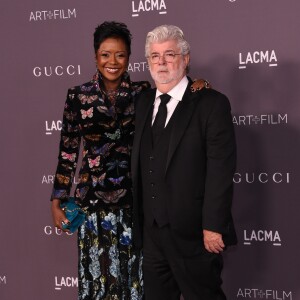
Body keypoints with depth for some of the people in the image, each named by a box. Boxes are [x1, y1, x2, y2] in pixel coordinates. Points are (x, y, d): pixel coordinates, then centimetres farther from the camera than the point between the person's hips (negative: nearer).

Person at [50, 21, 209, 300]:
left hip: (134, 198, 1)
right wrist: (57, 201, 2)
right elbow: (67, 150, 3)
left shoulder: (143, 92, 3)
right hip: (94, 200, -1)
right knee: (99, 275, 5)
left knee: (136, 274, 8)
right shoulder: (79, 95, 0)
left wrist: (195, 85, -22)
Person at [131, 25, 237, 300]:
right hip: (151, 232, 6)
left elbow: (220, 171, -14)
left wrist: (214, 227, -18)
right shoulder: (144, 102, 12)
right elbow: (141, 163, 13)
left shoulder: (211, 103, -8)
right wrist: (138, 220, 9)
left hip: (193, 234, -6)